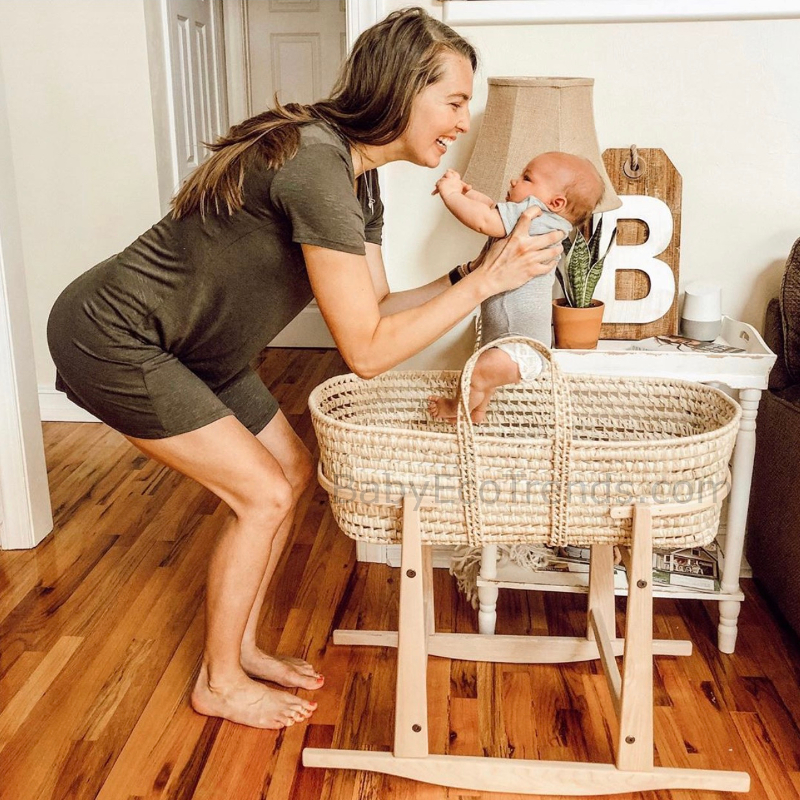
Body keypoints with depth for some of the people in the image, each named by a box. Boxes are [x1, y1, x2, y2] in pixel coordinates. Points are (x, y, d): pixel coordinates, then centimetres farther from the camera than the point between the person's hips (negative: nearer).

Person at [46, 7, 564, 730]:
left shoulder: (359, 175, 1)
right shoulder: (315, 162, -29)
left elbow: (377, 308, 4)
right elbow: (367, 351, -29)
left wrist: (474, 273, -6)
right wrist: (486, 282, -25)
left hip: (192, 345, 10)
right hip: (112, 339, -9)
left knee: (293, 470, 10)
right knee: (264, 495, -7)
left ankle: (240, 647, 27)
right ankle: (220, 684, 15)